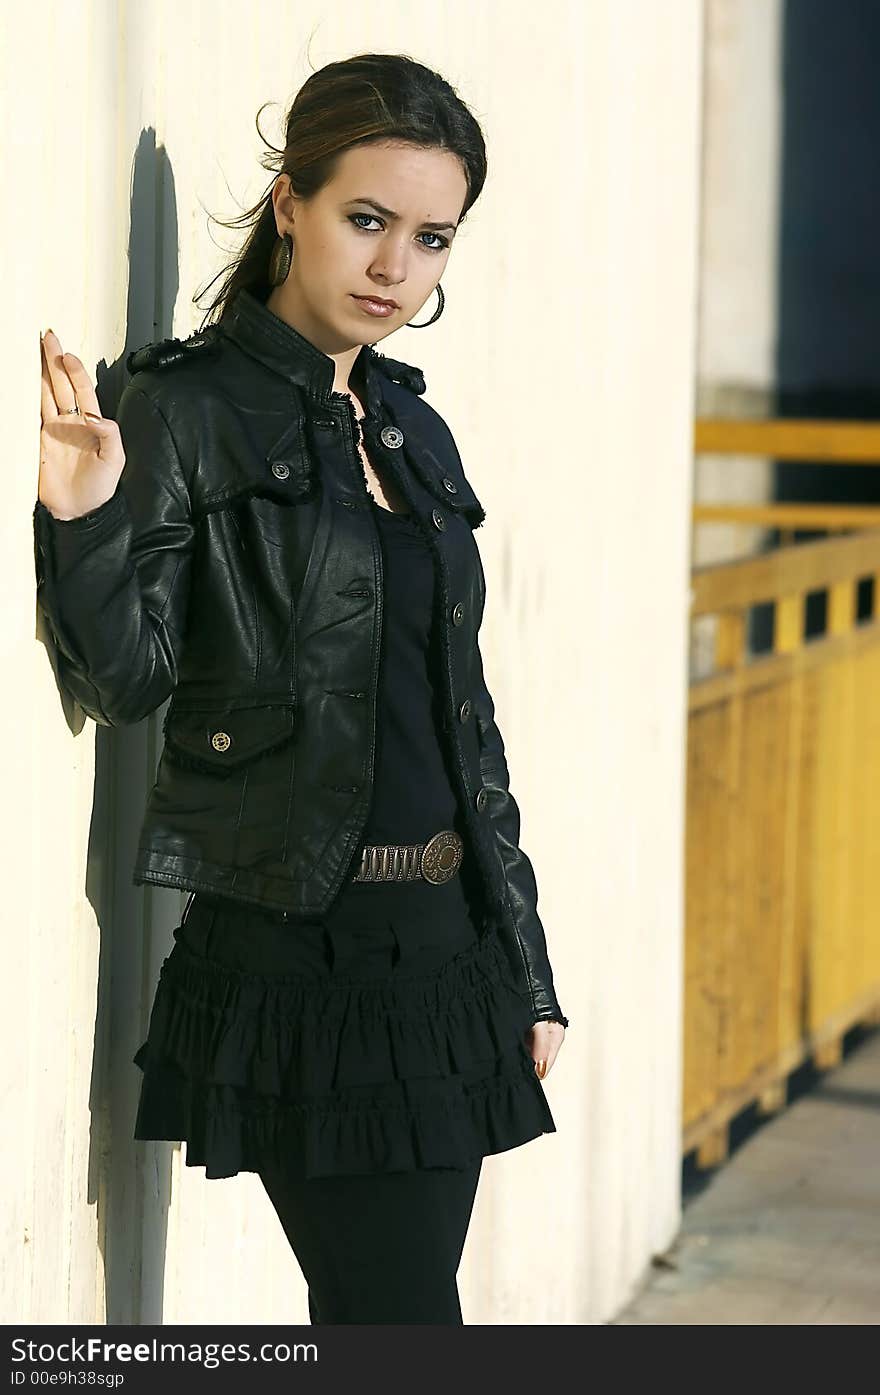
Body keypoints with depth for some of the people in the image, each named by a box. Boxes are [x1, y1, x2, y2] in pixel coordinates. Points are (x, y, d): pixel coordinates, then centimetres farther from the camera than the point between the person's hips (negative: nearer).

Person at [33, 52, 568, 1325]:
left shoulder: (414, 432, 13)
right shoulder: (189, 412, -6)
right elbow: (126, 680, -12)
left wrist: (526, 962, 17)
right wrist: (79, 527, -31)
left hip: (444, 944, 7)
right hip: (298, 950, -6)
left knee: (378, 1324, 10)